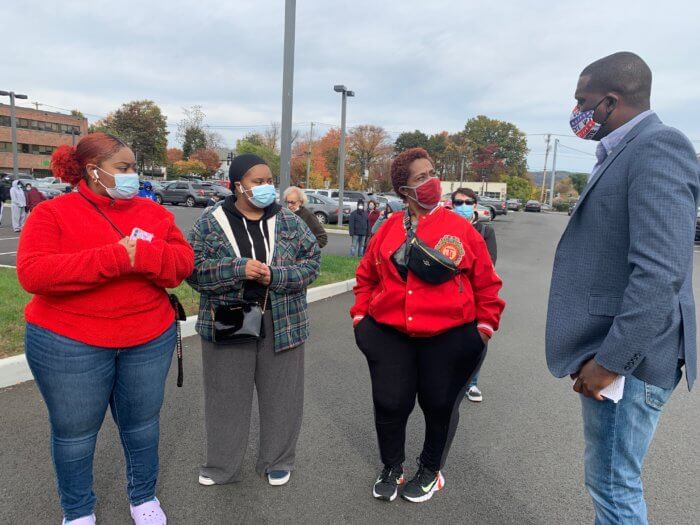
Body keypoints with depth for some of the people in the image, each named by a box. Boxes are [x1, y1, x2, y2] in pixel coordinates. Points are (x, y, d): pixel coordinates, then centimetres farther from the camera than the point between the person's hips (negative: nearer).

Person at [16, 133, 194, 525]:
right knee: (75, 431, 13)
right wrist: (115, 257, -25)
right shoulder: (52, 213, -6)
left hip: (150, 340, 3)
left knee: (143, 424, 17)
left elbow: (184, 261, -3)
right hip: (69, 345, -2)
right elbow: (33, 273, -20)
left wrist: (142, 254, -23)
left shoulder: (153, 212, 4)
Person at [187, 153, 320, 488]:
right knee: (226, 396, 12)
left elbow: (312, 261, -1)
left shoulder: (289, 222, 2)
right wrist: (239, 269, -23)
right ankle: (221, 465, 34)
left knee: (280, 395, 12)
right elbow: (193, 268, -9)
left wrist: (275, 275, -17)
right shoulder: (210, 222, -3)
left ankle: (278, 461, 34)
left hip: (282, 324, 1)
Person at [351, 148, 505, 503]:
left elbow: (486, 282, 1)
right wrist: (360, 314, 7)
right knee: (390, 403, 9)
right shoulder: (389, 228, 2)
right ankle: (391, 468, 36)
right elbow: (367, 275, 12)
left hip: (448, 337, -1)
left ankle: (431, 470, 40)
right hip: (389, 334, 2)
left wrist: (485, 324, -1)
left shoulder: (459, 228, -4)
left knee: (440, 405, 13)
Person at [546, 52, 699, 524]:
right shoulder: (626, 154, 15)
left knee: (614, 485, 5)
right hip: (608, 348, 9)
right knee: (608, 480, 22)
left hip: (625, 356, -9)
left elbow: (659, 273, -26)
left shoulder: (658, 149, -16)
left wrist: (611, 361, -23)